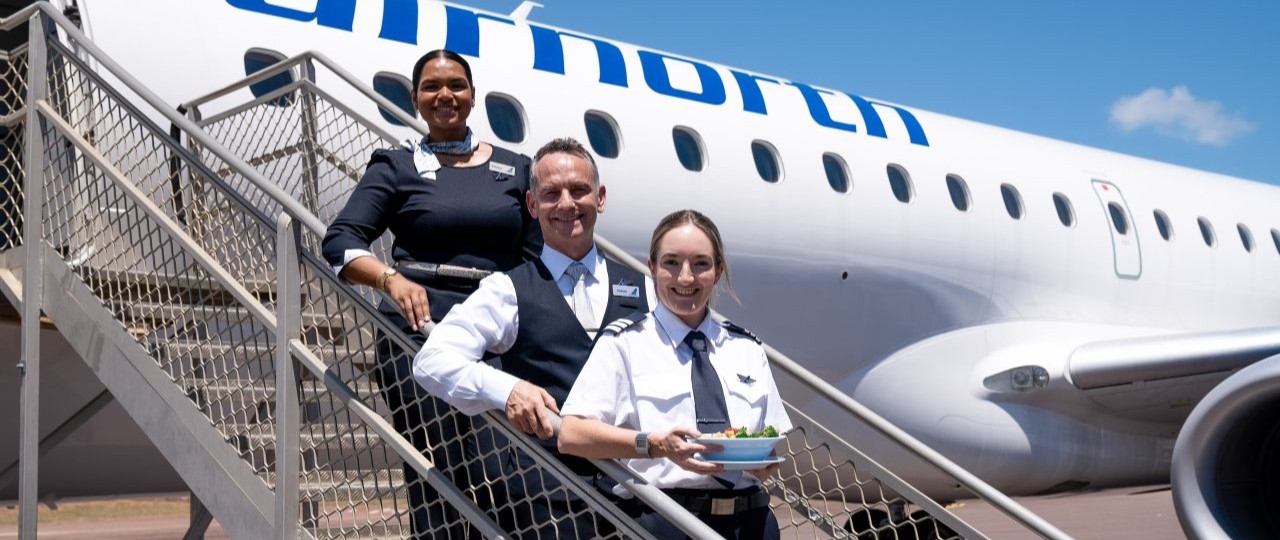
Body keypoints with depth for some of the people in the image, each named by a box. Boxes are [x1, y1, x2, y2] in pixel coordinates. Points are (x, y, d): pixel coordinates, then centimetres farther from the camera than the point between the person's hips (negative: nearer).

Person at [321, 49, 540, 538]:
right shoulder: (397, 166, 9)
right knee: (439, 488, -7)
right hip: (420, 335, -2)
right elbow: (339, 242, -2)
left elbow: (535, 261, 11)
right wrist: (391, 278, -22)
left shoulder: (515, 169, 15)